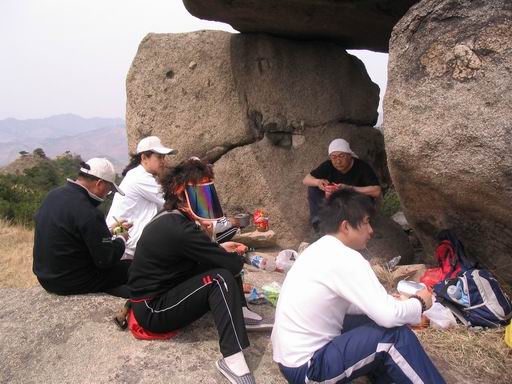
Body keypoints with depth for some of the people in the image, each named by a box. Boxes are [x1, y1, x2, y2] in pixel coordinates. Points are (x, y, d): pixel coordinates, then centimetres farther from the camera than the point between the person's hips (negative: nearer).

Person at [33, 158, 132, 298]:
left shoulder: (54, 194, 0)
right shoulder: (87, 212, -27)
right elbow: (107, 259, -21)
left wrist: (109, 231, 11)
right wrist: (121, 238, -3)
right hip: (71, 283, -9)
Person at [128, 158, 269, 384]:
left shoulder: (170, 218, 3)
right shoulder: (179, 228, -27)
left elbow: (197, 254, 15)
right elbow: (235, 265, -23)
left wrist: (220, 249, -3)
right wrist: (235, 255, 0)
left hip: (160, 292, 10)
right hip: (153, 310, -10)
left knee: (222, 263, 6)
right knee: (221, 278, -26)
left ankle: (240, 314, 10)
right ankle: (232, 359, -29)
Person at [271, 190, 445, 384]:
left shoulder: (321, 250, 6)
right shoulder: (345, 258, -22)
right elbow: (388, 316, -23)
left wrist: (389, 302, 5)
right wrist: (419, 303, -3)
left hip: (293, 354, 9)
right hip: (305, 367, -9)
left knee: (375, 318, 16)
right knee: (395, 335, -13)